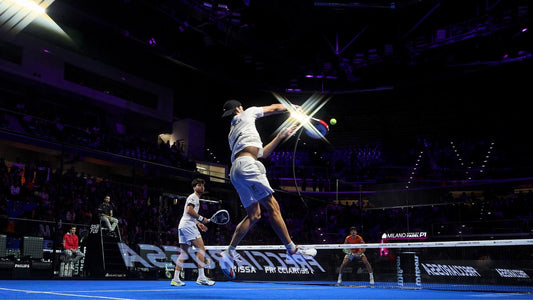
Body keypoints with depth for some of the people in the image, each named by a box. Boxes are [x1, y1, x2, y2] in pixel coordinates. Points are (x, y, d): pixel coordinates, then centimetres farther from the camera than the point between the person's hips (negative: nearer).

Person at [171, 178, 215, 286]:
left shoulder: (195, 198, 28)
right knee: (201, 248, -14)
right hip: (188, 225, -10)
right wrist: (201, 219, -13)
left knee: (183, 253, 8)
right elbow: (189, 210, -17)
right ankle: (201, 277, -20)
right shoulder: (193, 197, -2)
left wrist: (198, 223, 21)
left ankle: (175, 279, 5)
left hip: (182, 226, 10)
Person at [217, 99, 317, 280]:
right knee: (273, 207, -9)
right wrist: (293, 108, 39)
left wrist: (281, 136, 35)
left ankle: (228, 253, 4)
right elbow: (274, 108, 21)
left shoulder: (232, 134, 33)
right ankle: (292, 249, -7)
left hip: (236, 170, 9)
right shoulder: (245, 115, 14)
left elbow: (262, 153, 33)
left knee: (254, 215, 8)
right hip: (246, 165, -9)